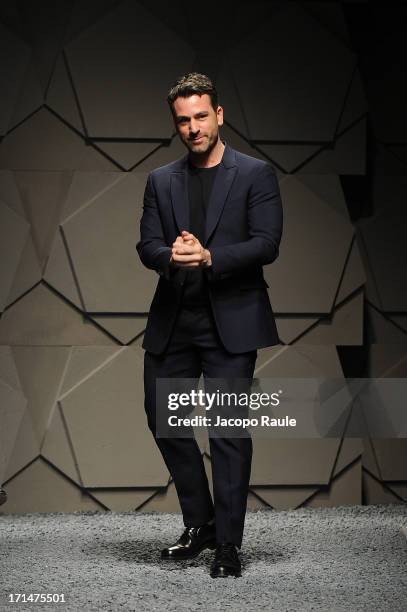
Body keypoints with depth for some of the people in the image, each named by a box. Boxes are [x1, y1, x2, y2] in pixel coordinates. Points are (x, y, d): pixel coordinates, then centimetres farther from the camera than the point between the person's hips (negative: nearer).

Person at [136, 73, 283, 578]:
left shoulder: (255, 174, 0)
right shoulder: (161, 181, 12)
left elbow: (267, 243, -9)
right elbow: (146, 245, 4)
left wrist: (209, 257, -22)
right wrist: (171, 255, -19)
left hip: (230, 321, -4)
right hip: (173, 322, 5)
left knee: (229, 430, -4)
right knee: (163, 418, 8)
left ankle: (228, 545, 3)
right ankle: (200, 524, 26)